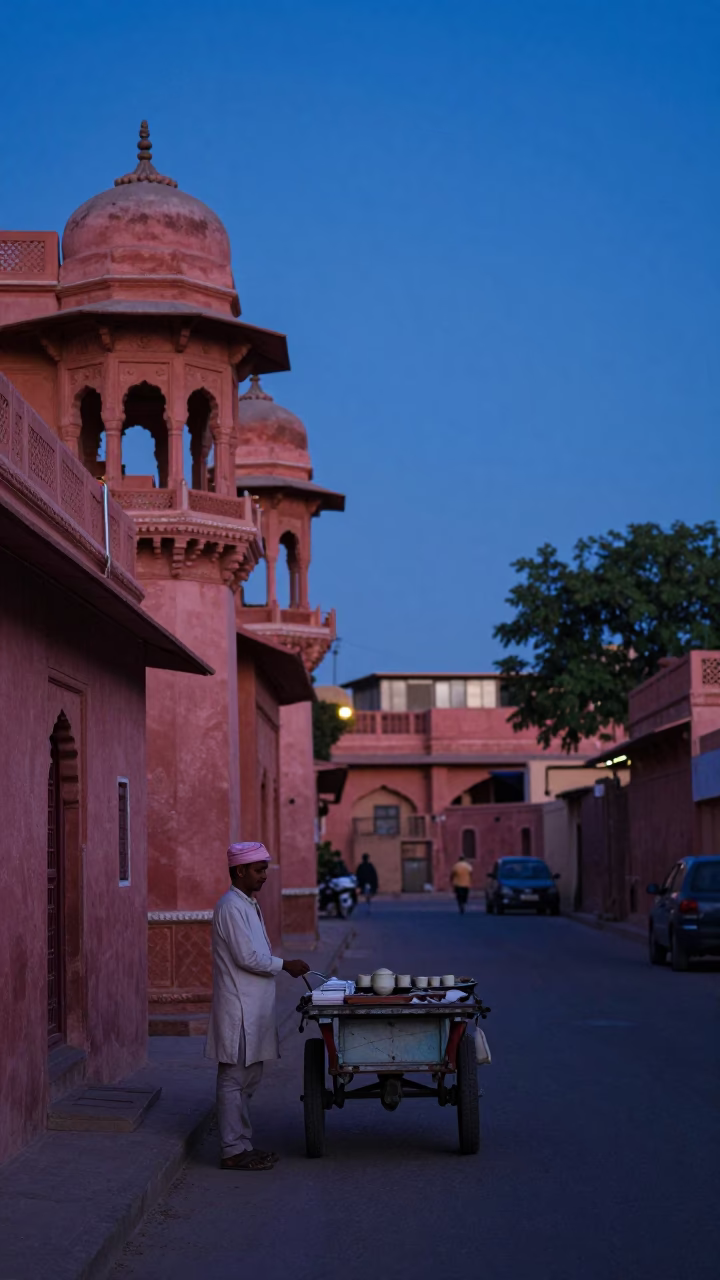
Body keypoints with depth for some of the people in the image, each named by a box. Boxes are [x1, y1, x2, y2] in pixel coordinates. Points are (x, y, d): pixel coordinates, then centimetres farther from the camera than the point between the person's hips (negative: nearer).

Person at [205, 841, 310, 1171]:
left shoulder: (248, 904, 16)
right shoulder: (231, 907, -15)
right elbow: (246, 957, -20)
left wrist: (283, 966, 13)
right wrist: (285, 965, -12)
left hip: (253, 1008, 10)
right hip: (239, 1009, -10)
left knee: (248, 1079, 14)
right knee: (235, 1079, -5)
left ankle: (243, 1145, 20)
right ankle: (233, 1151, -1)